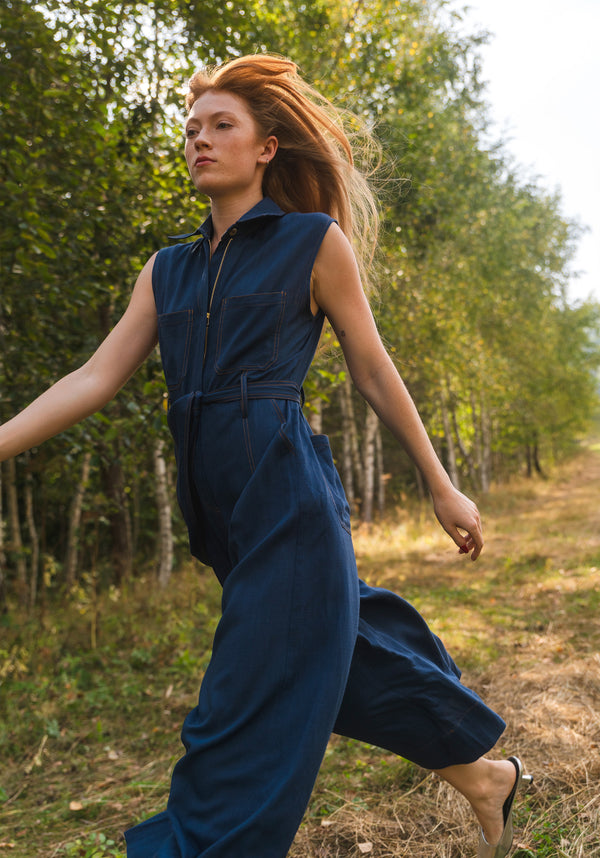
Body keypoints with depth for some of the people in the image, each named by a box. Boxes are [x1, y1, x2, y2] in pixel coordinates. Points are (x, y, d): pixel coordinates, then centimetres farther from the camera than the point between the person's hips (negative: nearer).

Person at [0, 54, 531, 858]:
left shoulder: (315, 242, -1)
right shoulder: (167, 270, 14)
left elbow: (374, 371, 3)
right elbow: (95, 378, 8)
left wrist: (442, 487, 7)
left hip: (289, 498, -6)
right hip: (219, 511, 6)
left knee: (252, 719, 0)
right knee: (342, 656, 18)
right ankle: (483, 774, 40)